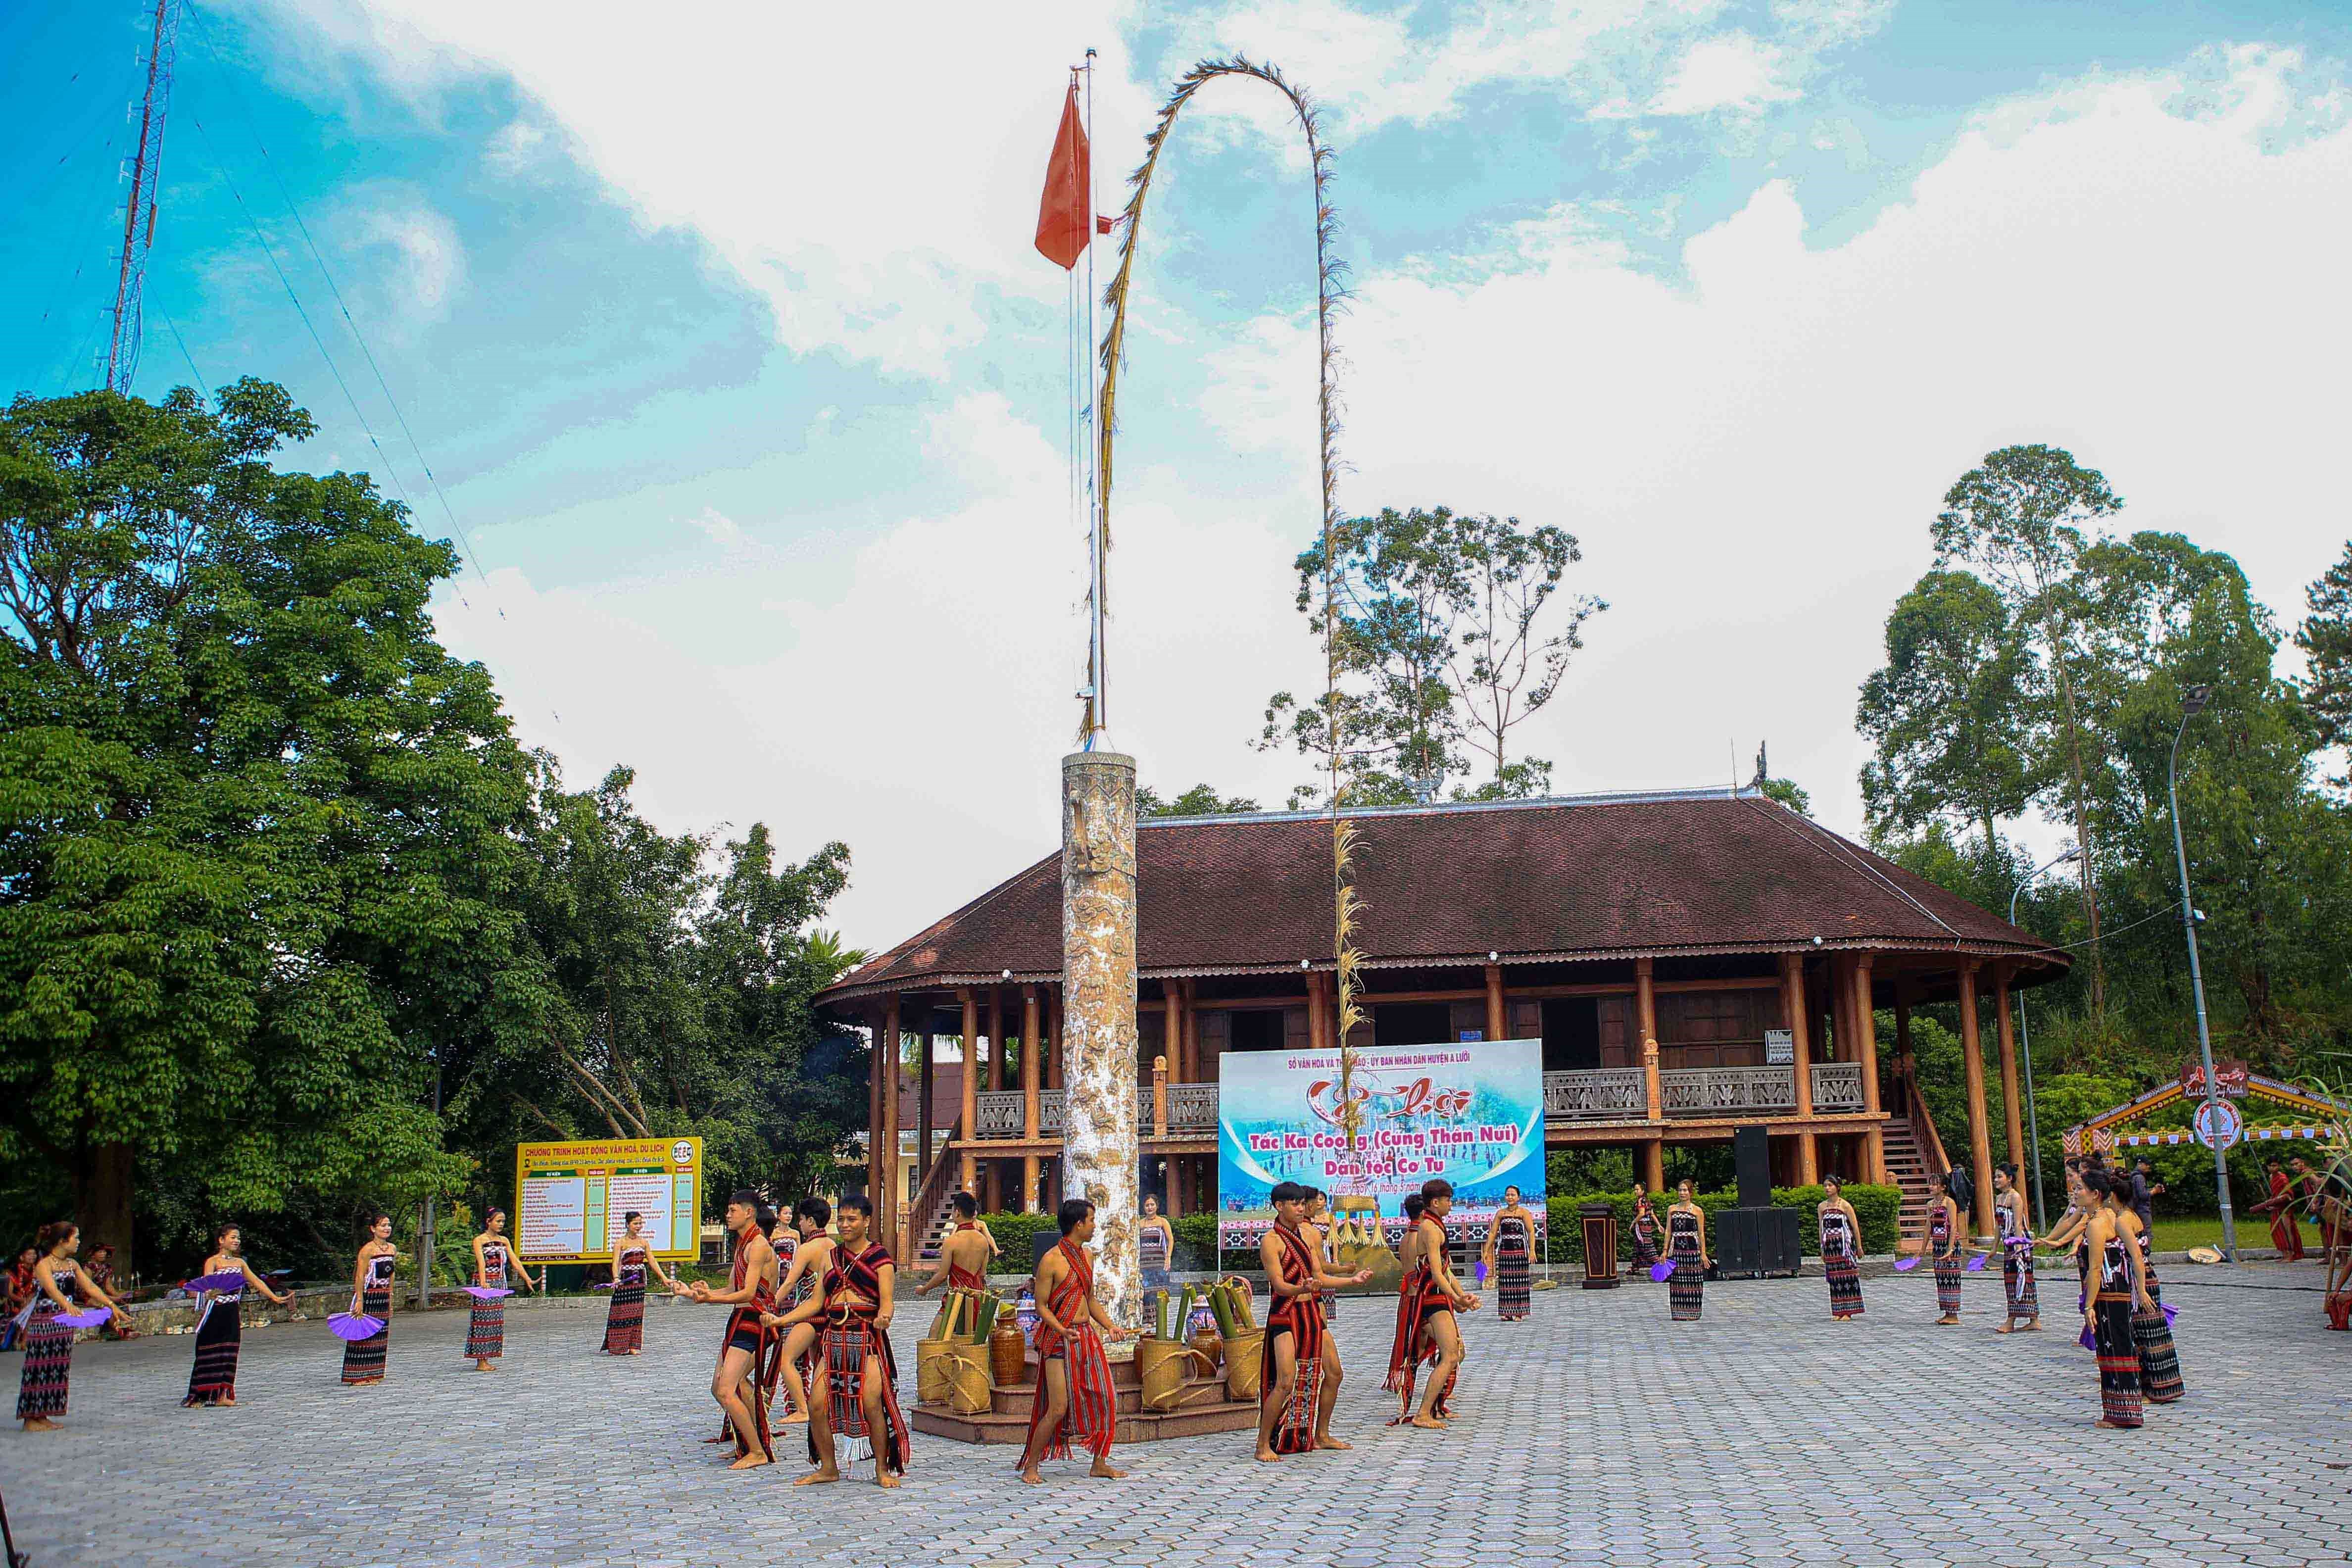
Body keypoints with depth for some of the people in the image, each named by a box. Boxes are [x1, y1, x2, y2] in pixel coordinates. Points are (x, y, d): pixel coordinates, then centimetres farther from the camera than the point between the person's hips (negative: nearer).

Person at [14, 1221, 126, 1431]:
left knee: (58, 1369, 7)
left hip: (64, 1323, 7)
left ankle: (42, 1416, 14)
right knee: (40, 1367, -3)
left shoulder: (71, 1264, 10)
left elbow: (90, 1288, 11)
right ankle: (31, 1418, 4)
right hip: (43, 1323, -7)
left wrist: (111, 1305, 3)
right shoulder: (43, 1264, -14)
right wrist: (68, 1305, -47)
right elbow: (52, 1289, -31)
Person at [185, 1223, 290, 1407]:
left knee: (229, 1353, 1)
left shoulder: (240, 1262, 14)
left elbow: (256, 1281, 16)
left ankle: (223, 1395, 3)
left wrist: (275, 1298, 13)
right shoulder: (213, 1261, -3)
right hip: (215, 1311, -5)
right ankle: (199, 1396, 4)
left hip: (233, 1312, 5)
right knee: (210, 1353, -3)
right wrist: (211, 1293, -42)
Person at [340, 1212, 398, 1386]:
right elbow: (360, 1277, -16)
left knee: (380, 1337, 9)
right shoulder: (368, 1249, -13)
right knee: (364, 1335, -4)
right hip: (368, 1298, -7)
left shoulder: (392, 1249, 9)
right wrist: (359, 1300, -21)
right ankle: (358, 1377, 1)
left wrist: (390, 1302, 15)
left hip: (383, 1298, 7)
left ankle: (373, 1374, 17)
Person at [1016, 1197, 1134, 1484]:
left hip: (1088, 1336, 7)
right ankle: (1031, 1466, 8)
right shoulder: (1051, 1261, -12)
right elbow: (1041, 1307, -10)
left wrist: (1110, 1326, 10)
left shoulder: (1087, 1257, 12)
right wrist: (1063, 1330, -24)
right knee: (1058, 1409, -8)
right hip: (1059, 1340, -7)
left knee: (1106, 1399, 4)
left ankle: (1100, 1464, 17)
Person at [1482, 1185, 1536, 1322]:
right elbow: (1493, 1232, 12)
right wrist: (1486, 1251, 6)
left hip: (1520, 1251, -3)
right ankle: (1506, 1313, 7)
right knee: (1505, 1282, 1)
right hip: (1504, 1251, 3)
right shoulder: (1500, 1213, 12)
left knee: (1519, 1281, -3)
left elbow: (1531, 1232, -6)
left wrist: (1532, 1251, -17)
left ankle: (1519, 1313, 3)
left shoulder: (1524, 1212, 1)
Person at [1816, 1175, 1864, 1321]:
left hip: (1844, 1244, -4)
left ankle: (1848, 1312, 1)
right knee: (1834, 1279, 5)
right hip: (1830, 1245, 4)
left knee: (1847, 1276, -3)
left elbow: (1855, 1227, -1)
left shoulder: (1845, 1205, -4)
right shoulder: (1822, 1207, 9)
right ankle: (1838, 1312, 10)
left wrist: (1859, 1247, -1)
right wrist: (1822, 1250, 11)